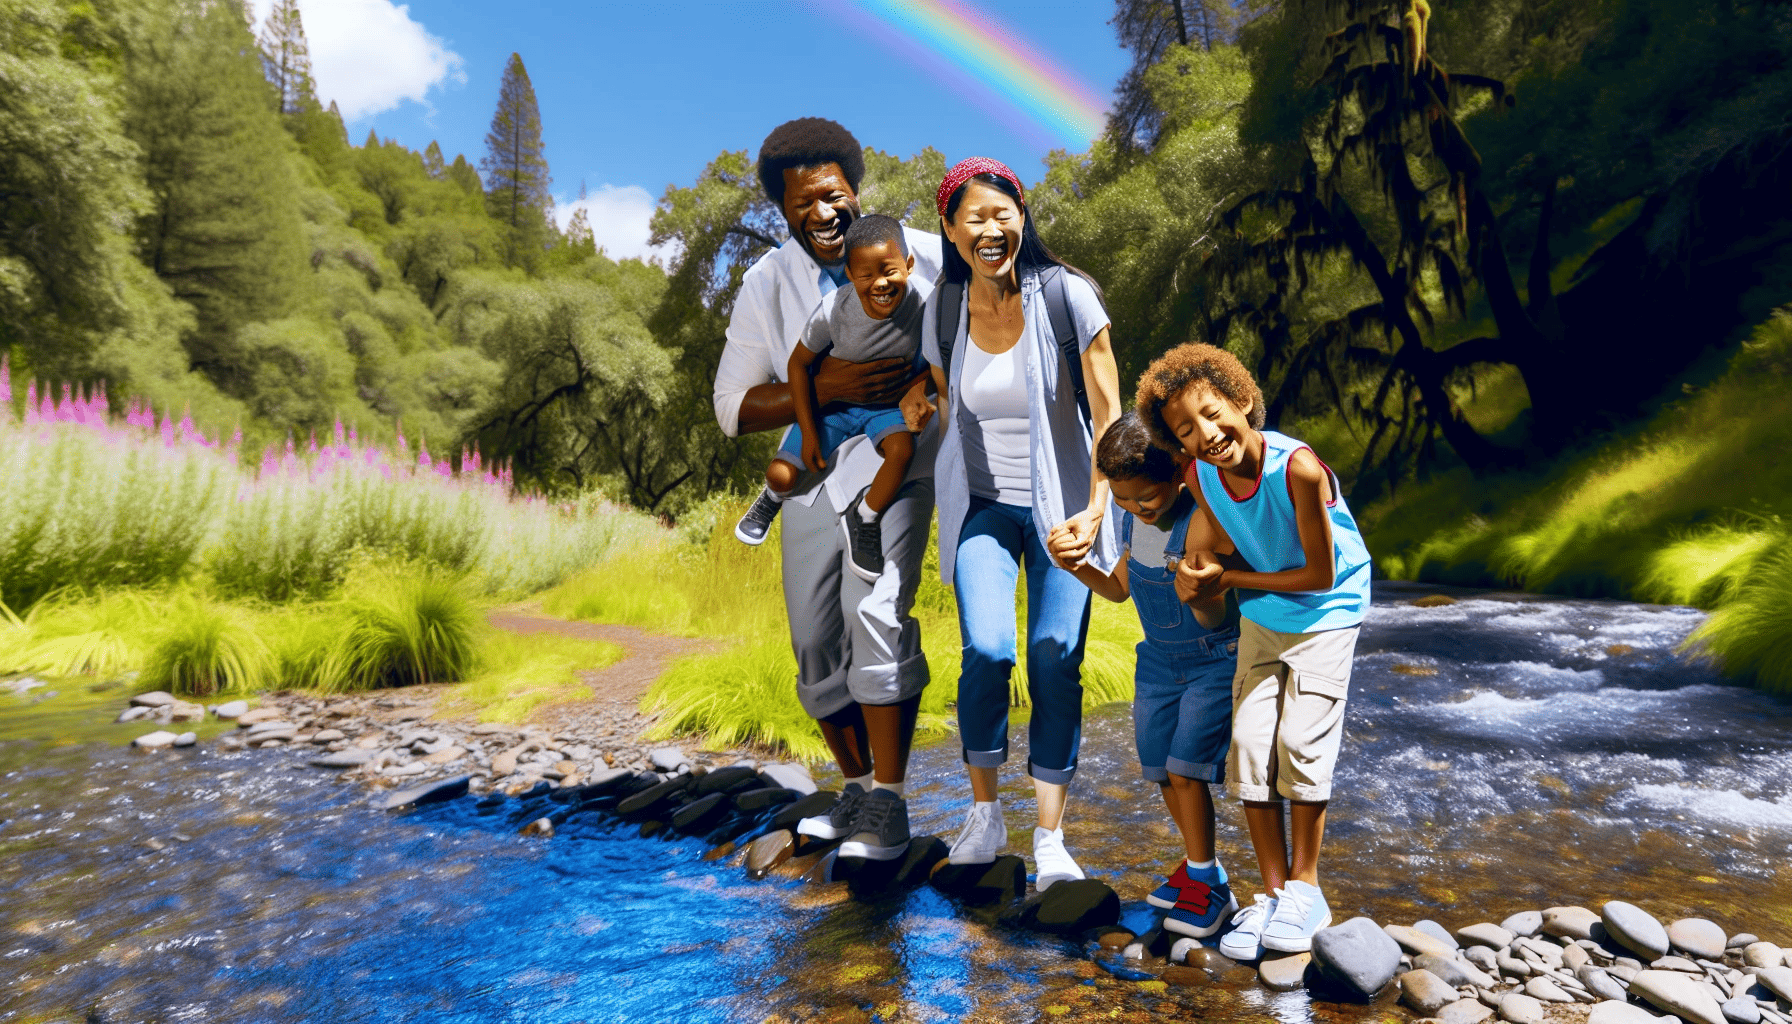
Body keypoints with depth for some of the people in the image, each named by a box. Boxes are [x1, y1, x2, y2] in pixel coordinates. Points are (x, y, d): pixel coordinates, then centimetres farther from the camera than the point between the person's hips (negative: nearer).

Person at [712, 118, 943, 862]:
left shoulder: (921, 256, -7)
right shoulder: (766, 285, -1)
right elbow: (733, 408, -4)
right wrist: (825, 388, -21)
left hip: (895, 471, -3)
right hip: (814, 483, 4)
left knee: (875, 610, -25)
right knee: (818, 647, 8)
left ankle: (887, 807, -13)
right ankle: (857, 790, 29)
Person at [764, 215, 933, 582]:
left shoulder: (922, 307, -26)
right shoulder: (834, 310, -25)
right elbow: (798, 363, -8)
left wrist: (922, 384, -29)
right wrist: (809, 433, -9)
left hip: (888, 404, 0)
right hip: (835, 401, 0)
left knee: (903, 449, -33)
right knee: (779, 475, -11)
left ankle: (863, 520, -3)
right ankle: (776, 496, 31)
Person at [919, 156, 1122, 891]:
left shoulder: (1065, 295, -11)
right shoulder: (942, 313, -1)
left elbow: (1109, 410, -9)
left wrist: (1094, 511, -16)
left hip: (1061, 505, -1)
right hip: (982, 506, 2)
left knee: (1055, 660, -7)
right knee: (987, 649, -15)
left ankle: (1051, 840, 7)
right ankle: (983, 814, 8)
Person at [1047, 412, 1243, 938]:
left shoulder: (1201, 522, -26)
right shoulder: (1132, 519, -3)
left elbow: (1212, 619, -25)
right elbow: (1120, 588, 9)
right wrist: (1077, 566, -8)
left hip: (1214, 661, -7)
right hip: (1158, 660, 7)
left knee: (1185, 766, -11)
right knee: (1160, 770, 11)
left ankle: (1205, 884, 6)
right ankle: (1200, 864, 32)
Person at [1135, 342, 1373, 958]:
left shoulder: (1299, 468, -33)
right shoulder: (1201, 478, -16)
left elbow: (1321, 575, -23)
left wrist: (1228, 579, -19)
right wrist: (1200, 581, -18)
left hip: (1326, 615, -4)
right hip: (1260, 618, 5)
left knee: (1301, 743, -10)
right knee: (1249, 747, -1)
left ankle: (1305, 888, 11)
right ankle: (1273, 892, 14)